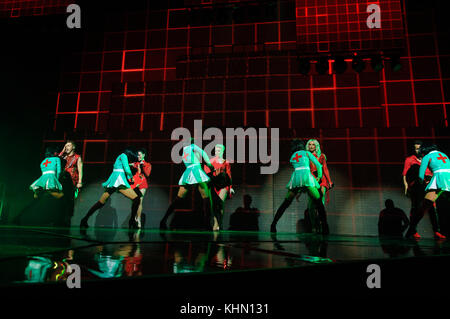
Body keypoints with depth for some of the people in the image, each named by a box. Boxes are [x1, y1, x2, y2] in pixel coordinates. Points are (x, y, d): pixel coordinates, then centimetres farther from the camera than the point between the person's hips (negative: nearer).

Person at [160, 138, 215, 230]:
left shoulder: (184, 149, 28)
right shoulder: (193, 146, 10)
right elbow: (203, 153, -5)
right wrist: (210, 164, 1)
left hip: (187, 173, 6)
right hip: (196, 170, -6)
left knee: (179, 198, 10)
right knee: (206, 197, -6)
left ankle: (164, 220, 6)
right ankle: (207, 224, -15)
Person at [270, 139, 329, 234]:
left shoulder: (292, 157, 29)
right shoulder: (306, 152, 20)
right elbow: (318, 165, 14)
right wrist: (319, 177, 24)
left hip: (295, 177, 3)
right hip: (306, 176, -3)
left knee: (285, 203, 12)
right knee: (319, 203, 1)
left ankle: (274, 224, 8)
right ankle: (324, 226, -12)